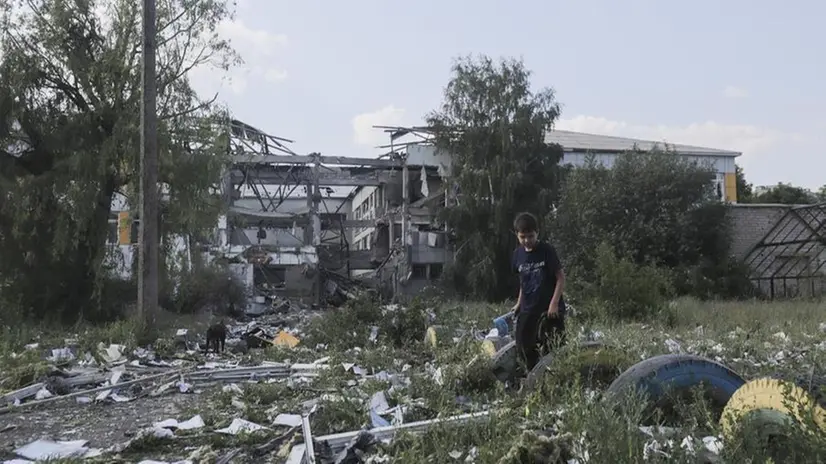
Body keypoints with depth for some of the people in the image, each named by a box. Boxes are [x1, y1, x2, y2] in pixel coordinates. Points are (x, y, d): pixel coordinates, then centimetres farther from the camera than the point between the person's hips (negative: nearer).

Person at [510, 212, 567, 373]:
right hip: (528, 308, 5)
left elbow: (561, 278, -10)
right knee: (523, 345, 4)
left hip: (551, 307, -5)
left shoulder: (547, 250, -11)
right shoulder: (518, 253, 4)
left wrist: (554, 303, -17)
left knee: (558, 346, -6)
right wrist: (519, 303, 16)